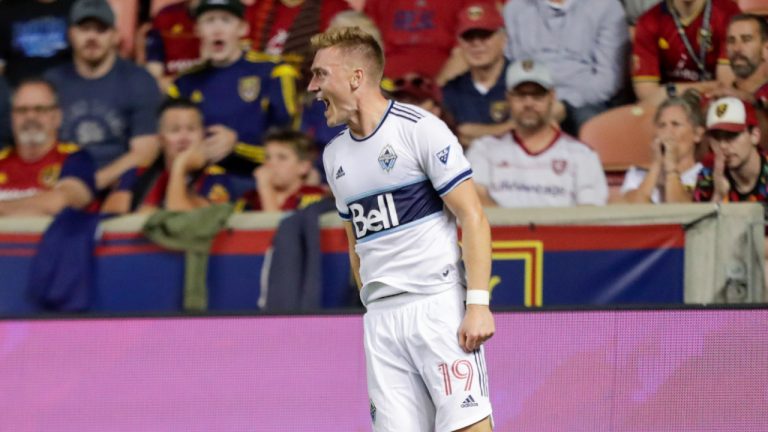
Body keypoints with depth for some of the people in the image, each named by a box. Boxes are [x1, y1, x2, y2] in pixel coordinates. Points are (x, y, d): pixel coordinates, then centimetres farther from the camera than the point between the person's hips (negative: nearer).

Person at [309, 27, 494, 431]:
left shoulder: (420, 128, -5)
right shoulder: (335, 155, 16)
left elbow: (472, 216, -8)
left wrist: (478, 304, -16)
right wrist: (372, 304, 17)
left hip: (439, 303, -6)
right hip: (380, 319, 6)